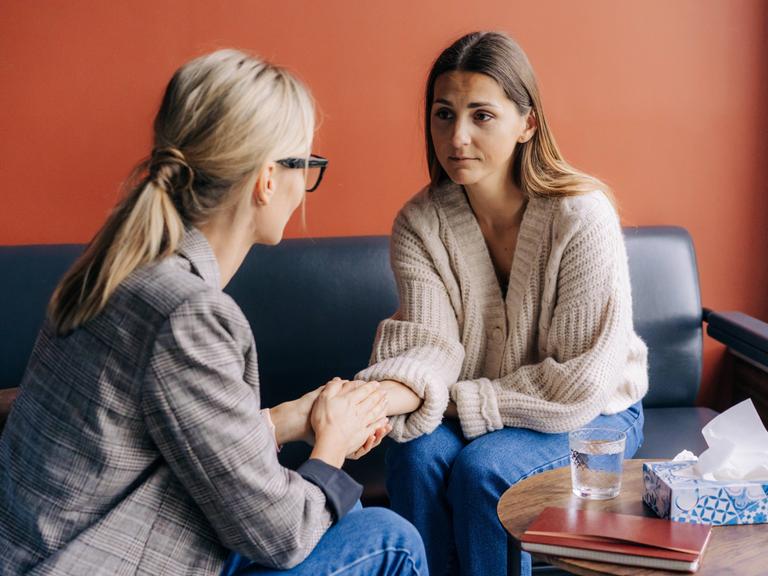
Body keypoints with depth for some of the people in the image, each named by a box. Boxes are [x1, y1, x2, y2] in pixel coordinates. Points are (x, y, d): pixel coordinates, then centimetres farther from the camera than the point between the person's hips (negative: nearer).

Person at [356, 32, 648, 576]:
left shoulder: (581, 215, -22)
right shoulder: (419, 223, -9)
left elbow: (581, 379, -22)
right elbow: (428, 342, -19)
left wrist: (457, 400, -22)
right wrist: (386, 394, -42)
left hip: (595, 414, -3)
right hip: (473, 414, 4)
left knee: (482, 469, -29)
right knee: (417, 453, -26)